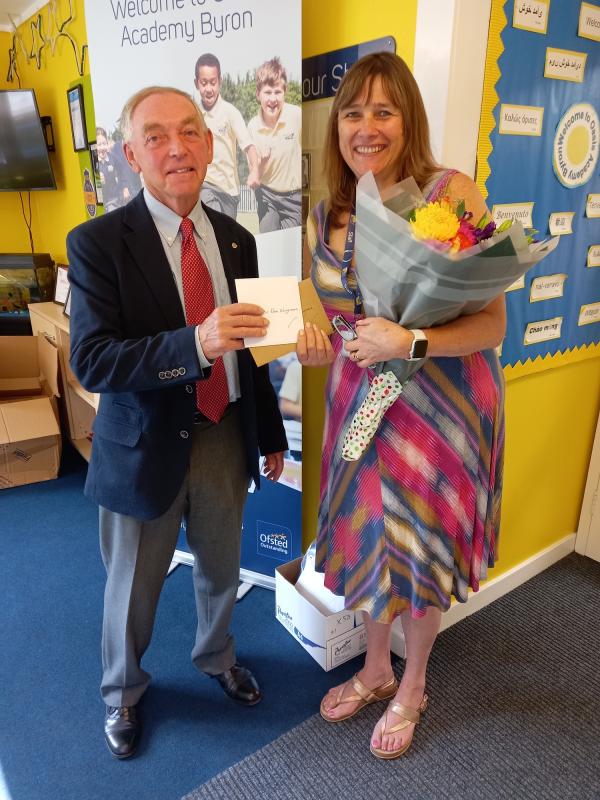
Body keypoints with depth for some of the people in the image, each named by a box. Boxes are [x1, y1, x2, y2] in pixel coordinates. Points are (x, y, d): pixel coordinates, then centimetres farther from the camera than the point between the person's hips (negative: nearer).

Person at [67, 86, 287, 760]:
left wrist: (270, 434, 12)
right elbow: (91, 361, -22)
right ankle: (122, 692, 49)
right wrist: (195, 343, -37)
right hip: (144, 447, -4)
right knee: (133, 588, 18)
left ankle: (216, 656, 56)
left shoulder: (236, 239, 2)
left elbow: (248, 347, 8)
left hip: (225, 438, 5)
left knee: (221, 570, 24)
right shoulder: (97, 242, -13)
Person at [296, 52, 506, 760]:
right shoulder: (324, 218, 3)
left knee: (419, 546, 11)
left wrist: (409, 342, -28)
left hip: (440, 406, -4)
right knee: (367, 537, 17)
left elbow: (492, 325, -15)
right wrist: (316, 347, -7)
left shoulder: (451, 194, -13)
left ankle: (411, 688, 41)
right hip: (359, 402, 5)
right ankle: (375, 669, 46)